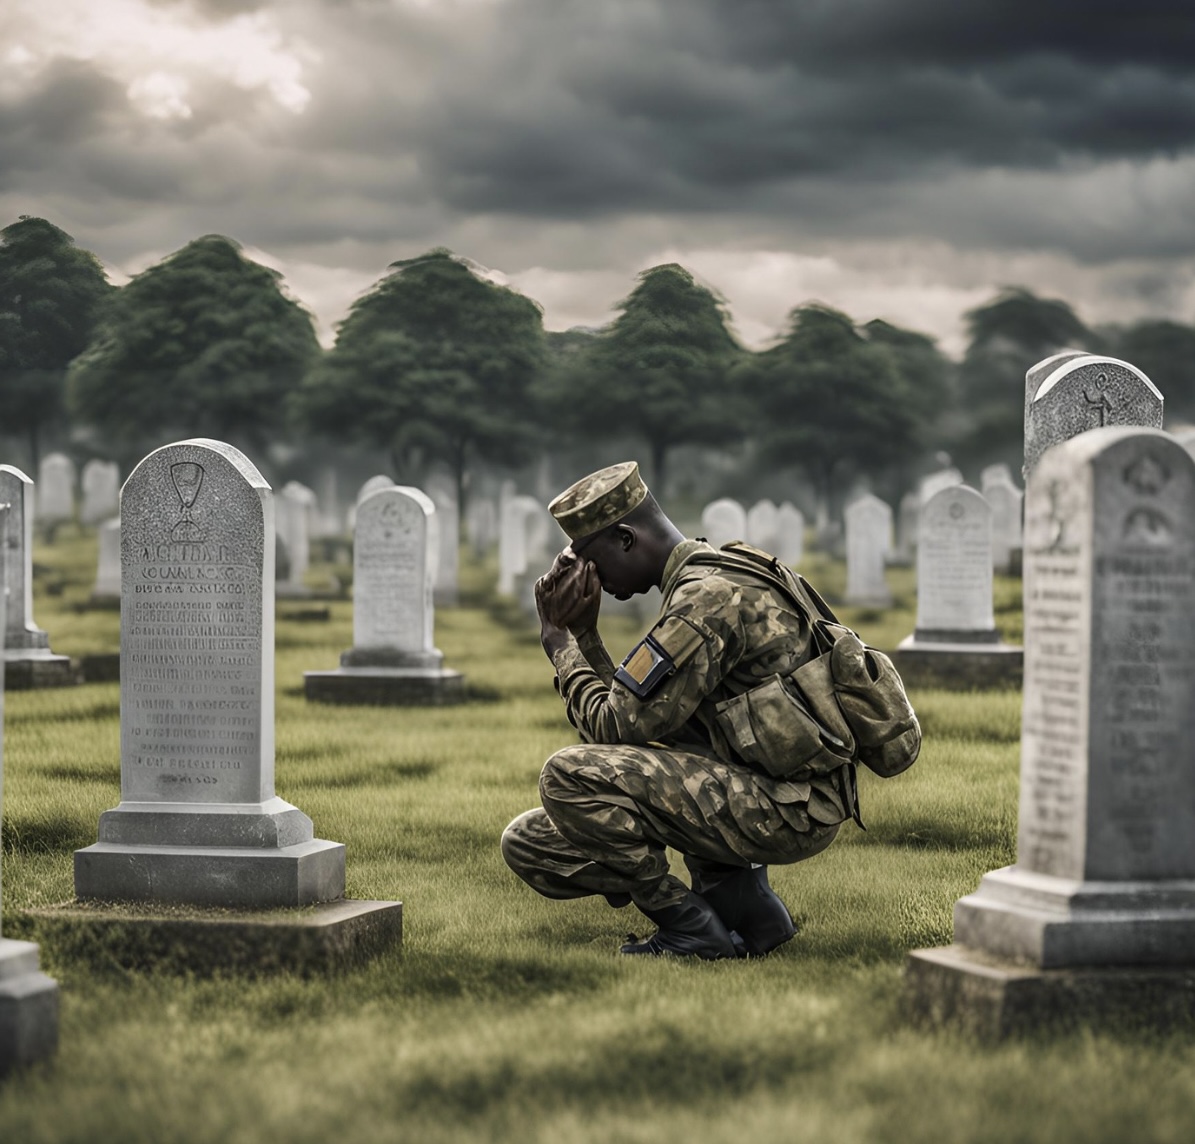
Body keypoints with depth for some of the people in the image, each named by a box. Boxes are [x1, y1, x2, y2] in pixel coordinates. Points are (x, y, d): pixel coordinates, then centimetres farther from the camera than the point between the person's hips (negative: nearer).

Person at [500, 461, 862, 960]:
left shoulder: (708, 599, -17)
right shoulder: (711, 579, 16)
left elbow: (613, 727, -16)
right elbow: (633, 718, 17)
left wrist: (559, 643, -2)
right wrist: (581, 633, 9)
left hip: (786, 812, -10)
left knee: (569, 777, -20)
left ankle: (689, 925, -9)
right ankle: (740, 893, 9)